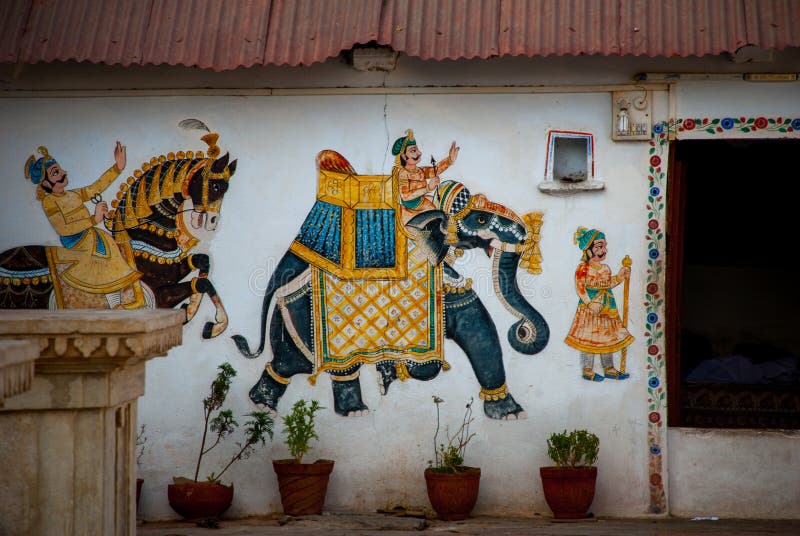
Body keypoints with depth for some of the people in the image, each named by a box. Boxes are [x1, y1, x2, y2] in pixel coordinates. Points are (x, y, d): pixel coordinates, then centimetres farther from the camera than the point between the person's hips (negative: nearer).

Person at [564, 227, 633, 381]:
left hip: (606, 307, 7)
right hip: (588, 308, -7)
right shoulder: (583, 268, -12)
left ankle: (609, 368, 21)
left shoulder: (605, 268, 11)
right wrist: (590, 303, -24)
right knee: (588, 338, -3)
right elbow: (580, 287, -17)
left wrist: (620, 277, 8)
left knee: (607, 337, 11)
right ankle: (587, 370, 4)